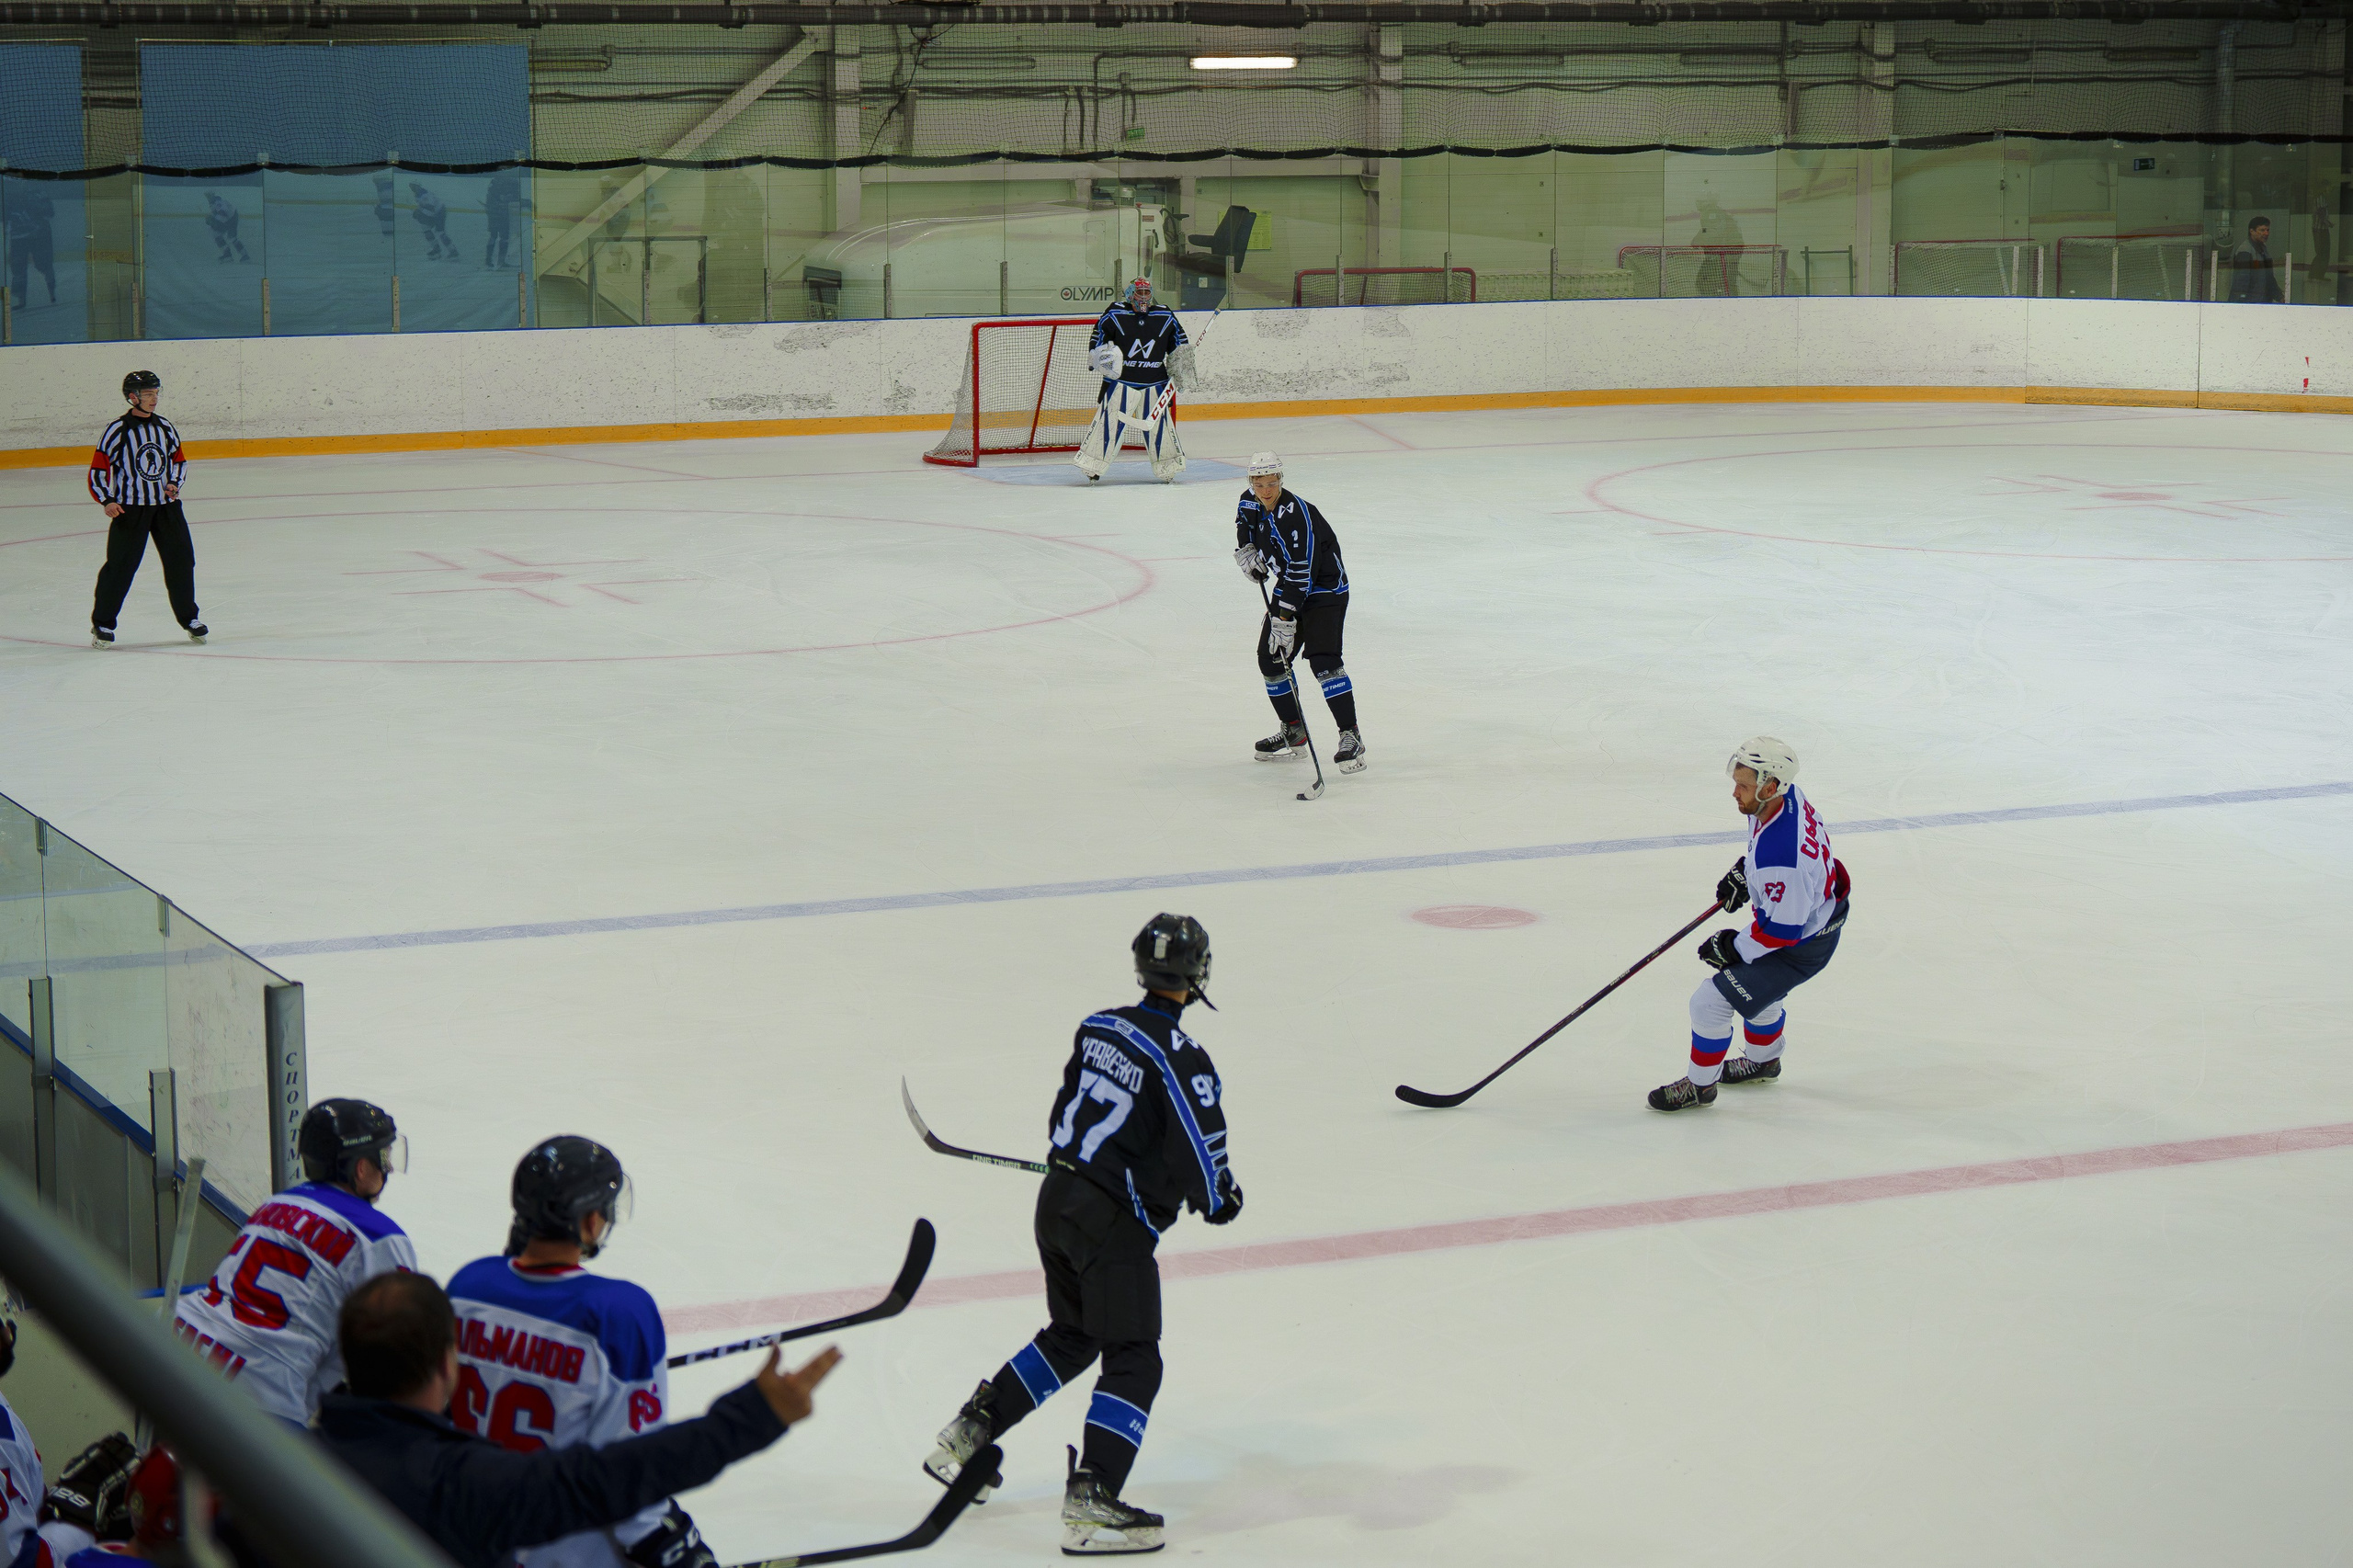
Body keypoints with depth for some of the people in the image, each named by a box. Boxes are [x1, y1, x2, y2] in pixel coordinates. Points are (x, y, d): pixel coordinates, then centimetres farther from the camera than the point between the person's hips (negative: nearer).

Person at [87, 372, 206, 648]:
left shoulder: (165, 427, 8)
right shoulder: (116, 431, -7)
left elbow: (179, 460, 21)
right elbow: (98, 471, -6)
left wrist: (174, 483, 2)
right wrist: (107, 501, -19)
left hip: (166, 505, 5)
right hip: (130, 508, -5)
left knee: (181, 560, 4)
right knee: (120, 565, -5)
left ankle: (188, 617, 19)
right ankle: (102, 623, 6)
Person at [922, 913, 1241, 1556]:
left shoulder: (1098, 1027, 6)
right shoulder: (1181, 1058, -17)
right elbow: (1201, 1158, -18)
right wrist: (1219, 1200, 2)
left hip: (1057, 1196, 8)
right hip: (1114, 1221, -8)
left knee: (1071, 1336, 25)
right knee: (1133, 1359, -3)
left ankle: (966, 1436, 27)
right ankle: (1090, 1504, -12)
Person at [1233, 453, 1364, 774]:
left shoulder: (1296, 514, -28)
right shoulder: (1250, 503, -2)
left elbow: (1300, 571, -32)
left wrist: (1285, 617, -33)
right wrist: (1245, 549, 8)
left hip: (1324, 589, -9)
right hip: (1288, 587, 9)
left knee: (1323, 660, -22)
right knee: (1270, 660, 6)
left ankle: (1351, 737, -20)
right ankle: (1294, 733, 21)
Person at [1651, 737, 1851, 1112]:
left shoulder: (1781, 859, -41)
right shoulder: (1788, 797, -14)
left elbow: (1783, 930, -31)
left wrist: (1735, 947, -18)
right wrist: (1743, 872, 6)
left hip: (1802, 944, -10)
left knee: (1712, 1001, -5)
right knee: (1754, 981, 33)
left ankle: (1699, 1085, 17)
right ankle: (1762, 1060, 57)